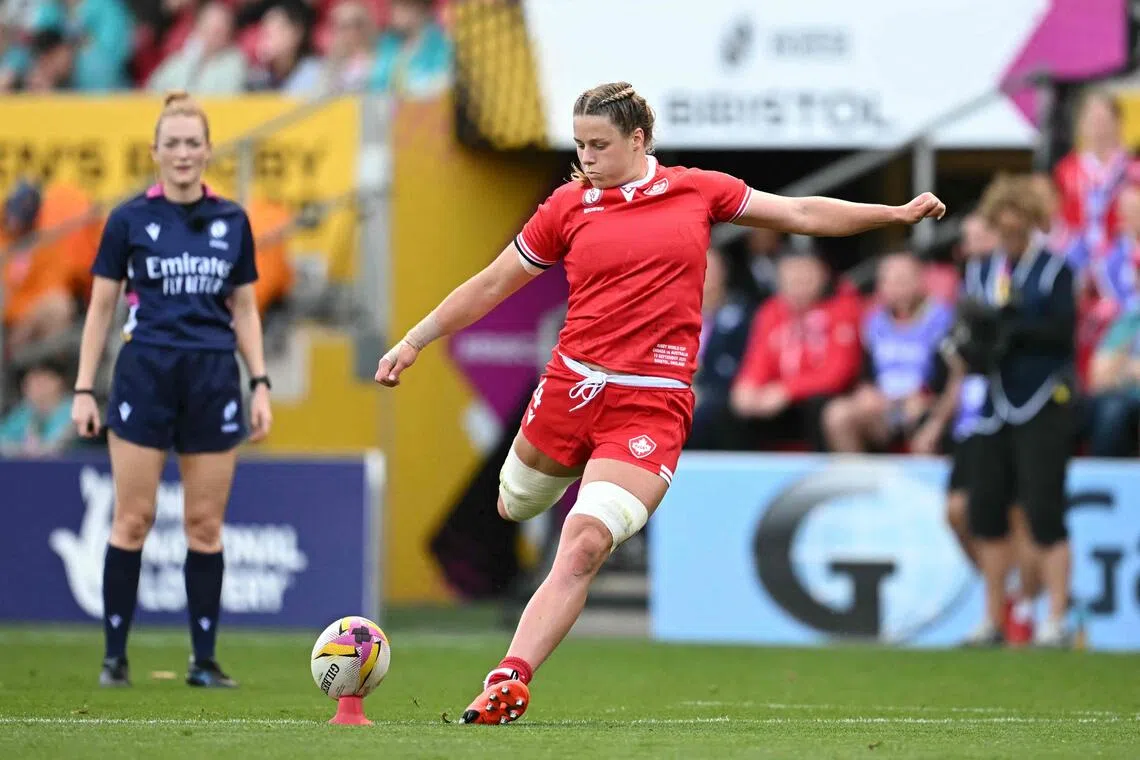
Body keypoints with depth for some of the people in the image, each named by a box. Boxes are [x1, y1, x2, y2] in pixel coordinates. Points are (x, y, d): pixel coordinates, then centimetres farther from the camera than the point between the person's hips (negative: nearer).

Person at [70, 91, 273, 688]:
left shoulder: (232, 222, 8)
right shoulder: (129, 219, 1)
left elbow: (245, 310, 14)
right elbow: (101, 307, 3)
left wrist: (260, 384, 6)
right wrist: (84, 389, -2)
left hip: (213, 381, 2)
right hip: (145, 377, -2)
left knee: (206, 525, 3)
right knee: (132, 520, -4)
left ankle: (204, 661, 8)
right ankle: (114, 655, 3)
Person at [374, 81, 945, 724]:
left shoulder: (699, 191, 6)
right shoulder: (568, 207, 6)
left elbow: (801, 214, 14)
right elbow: (493, 284, 13)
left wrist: (897, 213, 10)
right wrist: (413, 342, 12)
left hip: (653, 403, -3)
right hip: (571, 385, 3)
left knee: (583, 549, -16)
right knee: (515, 508, 14)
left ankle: (510, 682, -18)